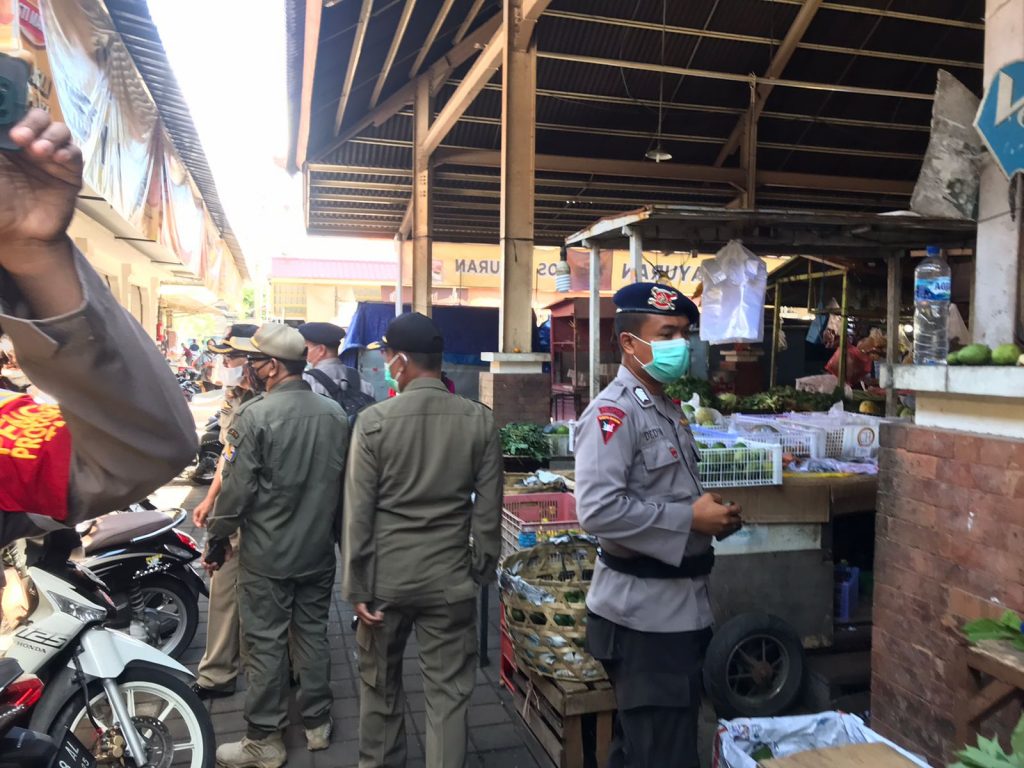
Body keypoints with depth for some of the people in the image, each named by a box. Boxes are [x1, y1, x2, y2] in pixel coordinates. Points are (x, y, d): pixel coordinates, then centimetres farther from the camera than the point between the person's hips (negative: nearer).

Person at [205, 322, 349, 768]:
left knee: (265, 644, 7)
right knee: (313, 635, 16)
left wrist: (216, 539, 0)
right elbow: (345, 485, 6)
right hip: (319, 551, 5)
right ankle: (317, 724, 29)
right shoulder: (335, 414, -1)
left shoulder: (255, 416, -17)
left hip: (266, 555, -5)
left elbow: (237, 489, -15)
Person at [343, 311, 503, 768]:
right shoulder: (480, 421, -6)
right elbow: (488, 509, -3)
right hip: (451, 577, 1)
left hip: (386, 576, 0)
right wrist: (482, 568, 9)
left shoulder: (374, 420, -11)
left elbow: (358, 512, -9)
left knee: (380, 682, 20)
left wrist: (356, 586, -2)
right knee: (448, 692, 9)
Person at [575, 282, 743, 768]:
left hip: (680, 605, 9)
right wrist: (691, 518, -22)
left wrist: (714, 514, 3)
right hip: (644, 614, -9)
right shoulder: (613, 412, -19)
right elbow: (597, 510, -30)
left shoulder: (667, 408, 12)